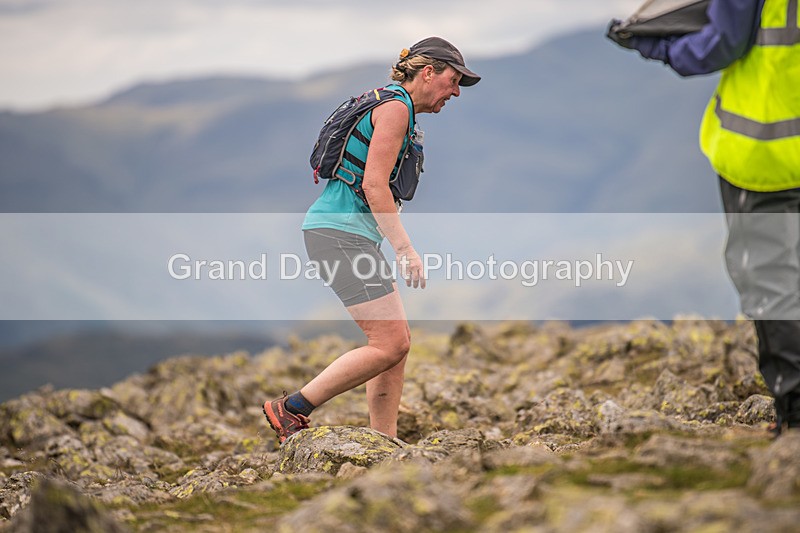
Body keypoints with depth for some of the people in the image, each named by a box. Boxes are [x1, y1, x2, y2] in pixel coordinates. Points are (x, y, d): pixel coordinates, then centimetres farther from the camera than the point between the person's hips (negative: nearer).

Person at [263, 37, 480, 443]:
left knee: (397, 343, 7)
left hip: (352, 234, 11)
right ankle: (291, 410, -8)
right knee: (390, 344, -14)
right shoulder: (395, 106, -9)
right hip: (338, 231, -11)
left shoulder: (398, 109, 22)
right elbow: (374, 184, -18)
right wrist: (405, 249, -19)